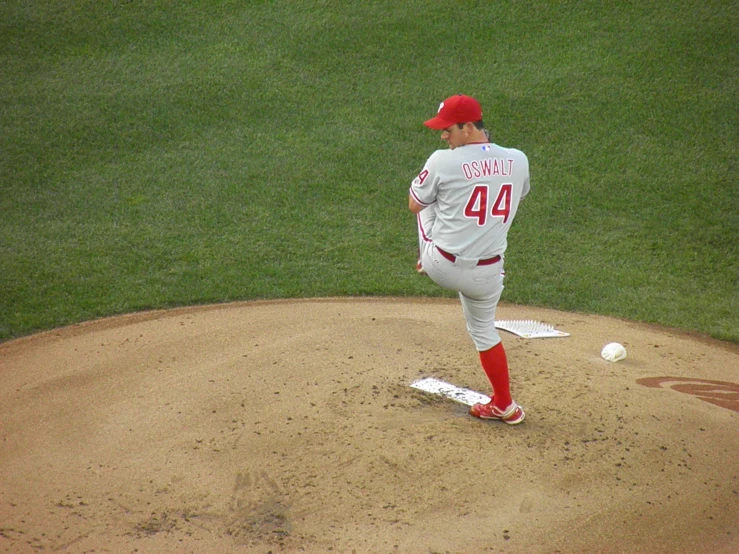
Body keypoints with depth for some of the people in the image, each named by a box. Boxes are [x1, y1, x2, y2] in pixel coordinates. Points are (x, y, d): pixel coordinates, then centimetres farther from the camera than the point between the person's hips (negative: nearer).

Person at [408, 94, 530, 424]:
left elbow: (414, 204, 2)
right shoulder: (517, 161, -2)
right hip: (486, 274, 3)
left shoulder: (443, 161, -14)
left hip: (443, 268, -3)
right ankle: (503, 405, 28)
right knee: (483, 329, 24)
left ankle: (427, 257, 41)